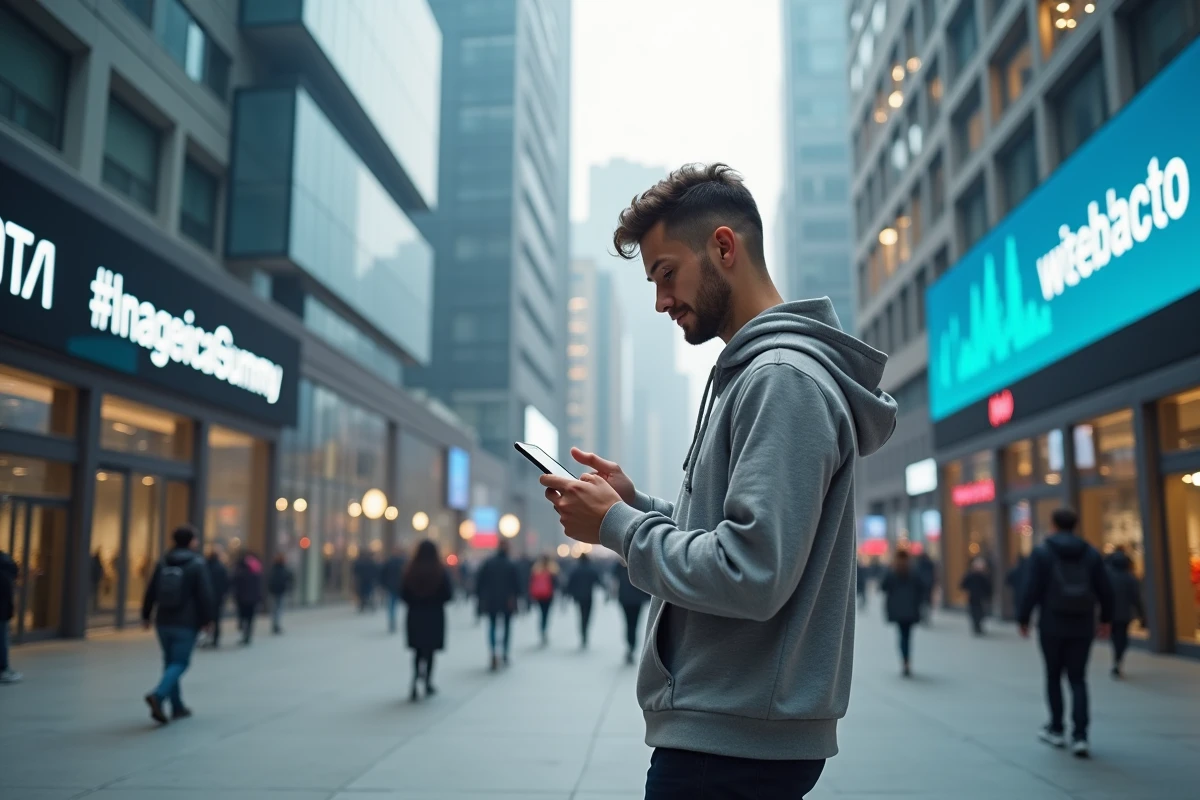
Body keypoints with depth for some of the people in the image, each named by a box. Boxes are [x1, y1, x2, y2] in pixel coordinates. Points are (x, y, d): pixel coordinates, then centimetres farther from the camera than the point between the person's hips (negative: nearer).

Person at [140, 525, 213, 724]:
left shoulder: (163, 562, 7)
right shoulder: (197, 564, -8)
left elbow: (151, 591, 9)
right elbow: (205, 594, -11)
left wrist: (146, 615, 17)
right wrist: (207, 618, -1)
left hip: (163, 622, 6)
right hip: (186, 624, -5)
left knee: (170, 662, 13)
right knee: (180, 663, -2)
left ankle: (177, 707, 18)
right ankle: (158, 695, -24)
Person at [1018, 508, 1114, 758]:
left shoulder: (1042, 552, -6)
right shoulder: (1091, 553, 3)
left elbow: (1032, 590, -11)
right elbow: (1105, 590, 4)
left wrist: (1023, 619, -1)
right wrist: (1106, 618, 19)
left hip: (1052, 625, -2)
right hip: (1082, 626, 2)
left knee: (1054, 676, 13)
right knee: (1078, 679, 7)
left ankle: (1056, 730, 22)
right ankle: (1079, 736, -3)